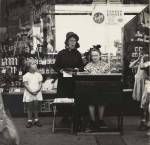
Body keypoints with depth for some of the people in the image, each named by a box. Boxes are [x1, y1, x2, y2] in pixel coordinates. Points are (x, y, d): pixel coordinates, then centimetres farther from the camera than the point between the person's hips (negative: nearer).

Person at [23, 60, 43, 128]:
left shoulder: (38, 75, 9)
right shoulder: (26, 75, 0)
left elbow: (40, 84, 5)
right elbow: (26, 85, -6)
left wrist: (37, 90, -12)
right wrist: (31, 91, -16)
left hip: (37, 93, 2)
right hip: (28, 94, -2)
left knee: (36, 107, 4)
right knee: (29, 108, 1)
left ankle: (36, 120, 13)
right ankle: (29, 121, 7)